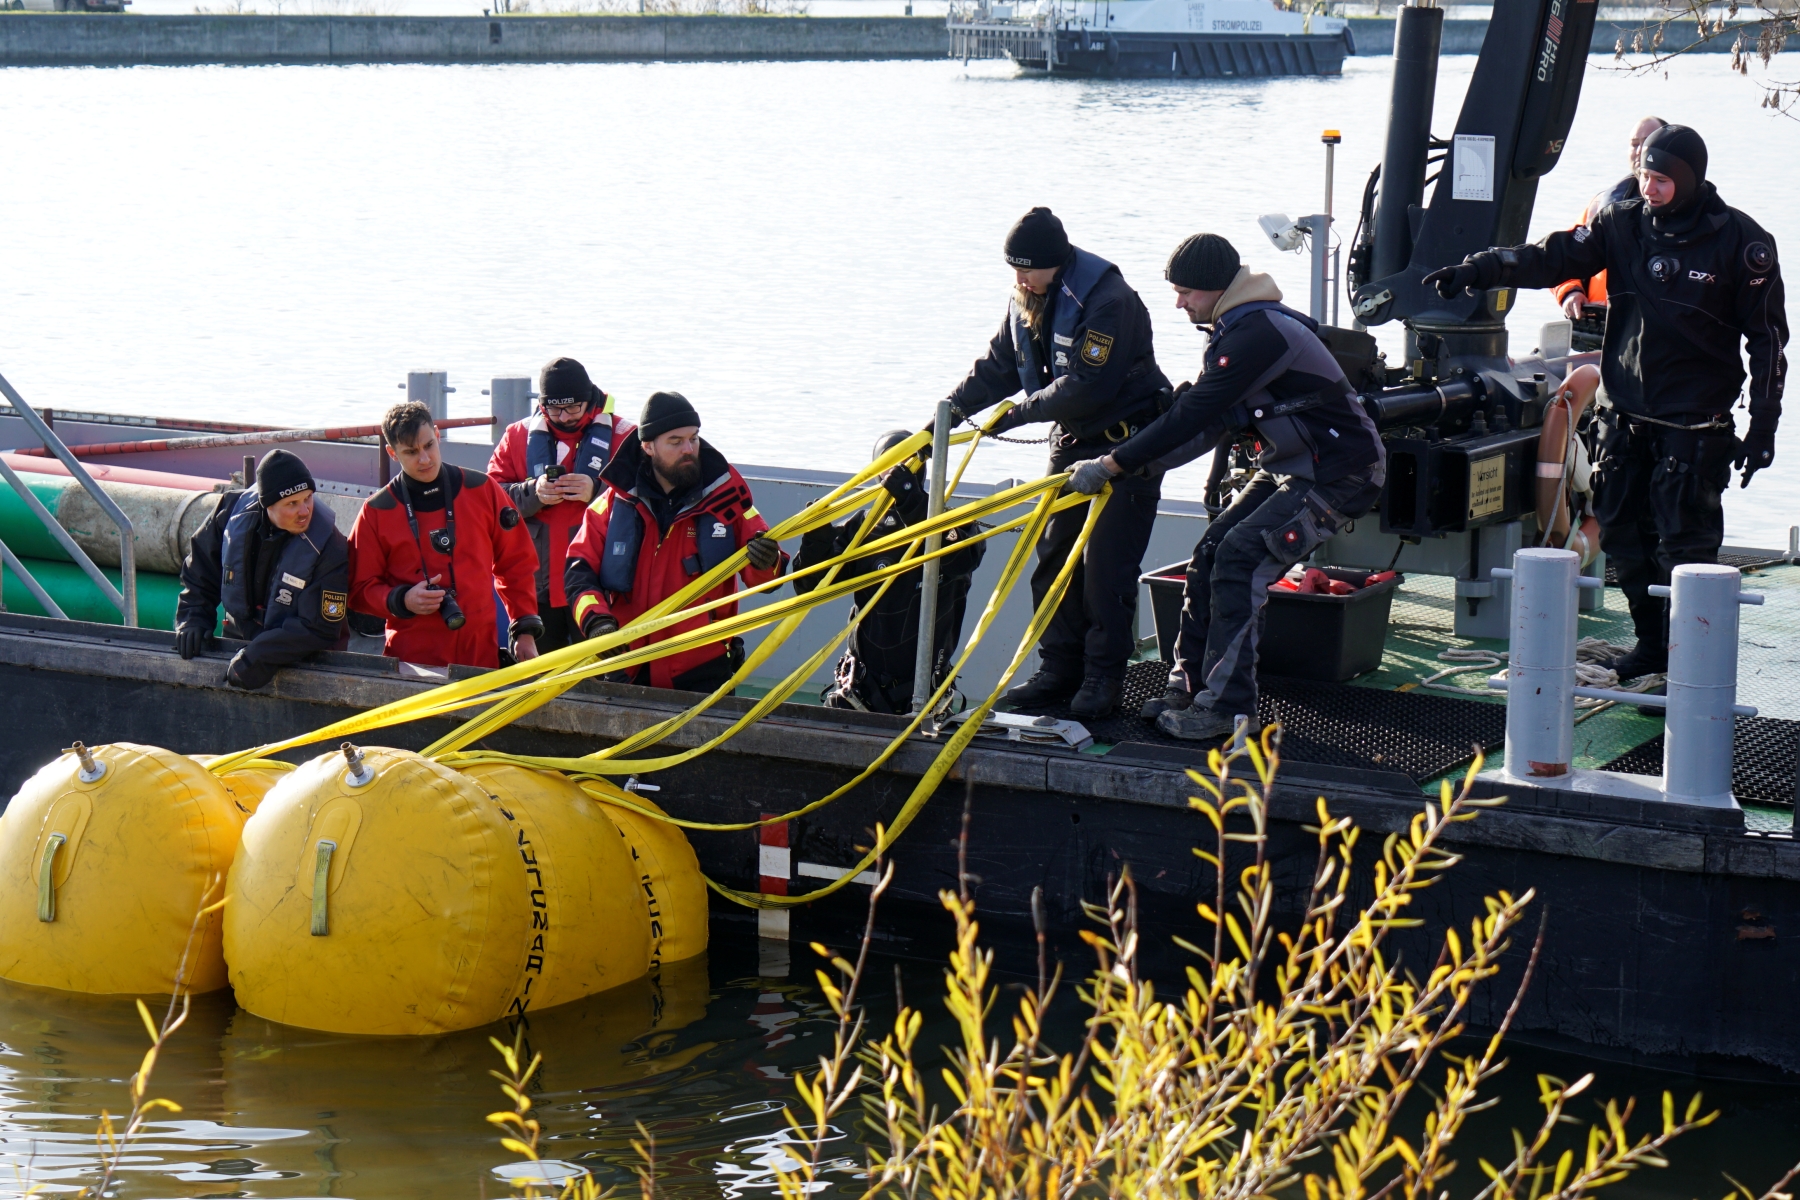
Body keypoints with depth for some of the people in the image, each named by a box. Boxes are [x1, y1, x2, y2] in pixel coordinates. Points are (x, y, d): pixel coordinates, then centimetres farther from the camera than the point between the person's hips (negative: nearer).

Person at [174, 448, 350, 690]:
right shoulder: (234, 510, -6)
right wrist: (193, 620, -1)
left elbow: (318, 628, -20)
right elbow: (199, 571, 12)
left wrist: (256, 658, -25)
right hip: (239, 639, 3)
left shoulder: (330, 548, -19)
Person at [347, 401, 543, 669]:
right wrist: (402, 600, -13)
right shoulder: (376, 513, 1)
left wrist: (525, 631, 5)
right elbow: (361, 589, 6)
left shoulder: (482, 491, 5)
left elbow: (516, 564, 10)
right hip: (411, 657, -1)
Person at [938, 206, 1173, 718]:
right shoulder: (1027, 300, 3)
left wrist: (1019, 412, -24)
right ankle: (1060, 668, 15)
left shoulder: (1107, 300, -24)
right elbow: (999, 364, 10)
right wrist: (956, 404, -5)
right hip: (1073, 440, 8)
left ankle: (1104, 675, 0)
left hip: (1127, 442, -8)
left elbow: (1088, 387, -29)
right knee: (1054, 556, 7)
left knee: (1106, 564, -9)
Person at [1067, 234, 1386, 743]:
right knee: (1210, 553, 1)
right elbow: (1216, 424, 10)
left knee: (1240, 558, -19)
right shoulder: (1236, 328, 9)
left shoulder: (1257, 333, -24)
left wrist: (1114, 465, -25)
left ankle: (1225, 706, -16)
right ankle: (1190, 685, 8)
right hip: (1290, 467, 10)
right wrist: (1141, 463, -1)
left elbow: (1196, 415, -28)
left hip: (1340, 472, -10)